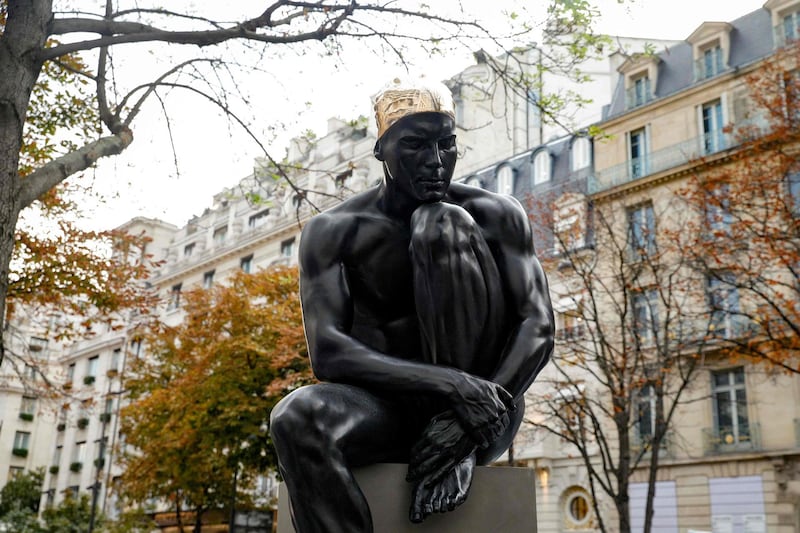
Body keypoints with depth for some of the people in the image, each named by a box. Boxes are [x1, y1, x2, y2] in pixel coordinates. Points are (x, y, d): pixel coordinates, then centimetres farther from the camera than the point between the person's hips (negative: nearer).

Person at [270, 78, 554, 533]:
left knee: (445, 224, -20)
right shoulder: (334, 232, -5)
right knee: (296, 418, -34)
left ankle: (459, 444, -19)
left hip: (484, 405, 0)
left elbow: (538, 328, -10)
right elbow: (327, 353, -16)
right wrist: (449, 385, -30)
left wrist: (466, 429, -26)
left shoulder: (497, 217, -3)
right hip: (389, 405, 1)